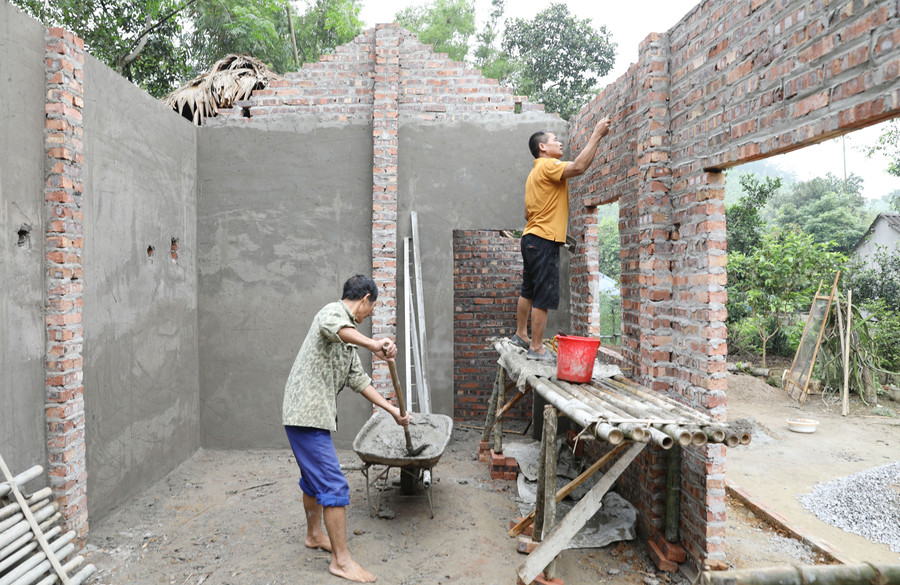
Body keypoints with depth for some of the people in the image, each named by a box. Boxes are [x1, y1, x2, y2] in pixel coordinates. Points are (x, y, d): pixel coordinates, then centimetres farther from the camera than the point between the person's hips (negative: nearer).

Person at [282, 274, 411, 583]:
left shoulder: (348, 337, 17)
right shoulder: (334, 311, -11)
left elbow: (358, 379, 19)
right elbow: (328, 326, -39)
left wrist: (392, 409, 18)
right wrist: (372, 344, -53)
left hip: (312, 414, 10)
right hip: (307, 414, -10)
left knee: (314, 478, 24)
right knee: (334, 486, -5)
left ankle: (314, 535, 43)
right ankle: (341, 560, 6)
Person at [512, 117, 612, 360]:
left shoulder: (536, 172, 21)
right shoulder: (547, 166, -9)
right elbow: (579, 167, -26)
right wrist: (596, 135, -18)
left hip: (531, 238, 11)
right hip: (544, 240, -10)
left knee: (528, 291, 18)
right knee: (544, 297, -7)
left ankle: (521, 334, 29)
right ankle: (536, 347, -3)